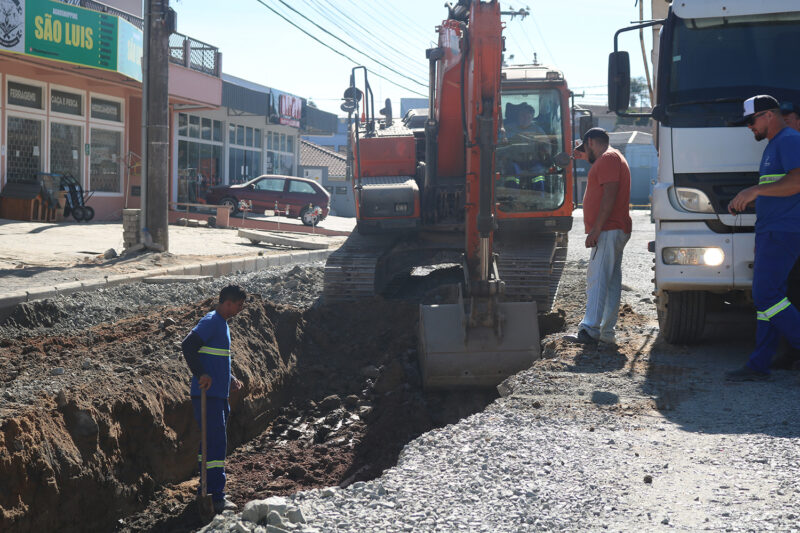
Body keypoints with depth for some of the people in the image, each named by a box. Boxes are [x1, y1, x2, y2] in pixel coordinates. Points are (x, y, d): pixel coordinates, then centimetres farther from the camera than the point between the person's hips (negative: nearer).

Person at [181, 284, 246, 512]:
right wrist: (201, 375, -27)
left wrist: (231, 380, 18)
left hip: (219, 394, 10)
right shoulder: (211, 322, -13)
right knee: (216, 443, -10)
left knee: (214, 443, 15)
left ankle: (206, 491, 24)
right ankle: (217, 497, -9)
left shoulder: (222, 324, 18)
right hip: (207, 394, -10)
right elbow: (187, 345, -25)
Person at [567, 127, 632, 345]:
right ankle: (607, 332, 10)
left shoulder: (608, 158, -9)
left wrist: (595, 229, -23)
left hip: (608, 231, -11)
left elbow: (610, 195, -19)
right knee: (611, 281, 8)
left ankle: (590, 329, -25)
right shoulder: (612, 158, 23)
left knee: (597, 279, -17)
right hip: (616, 230, 11)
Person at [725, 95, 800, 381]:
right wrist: (745, 200, 18)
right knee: (767, 296, 8)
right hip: (769, 231, 10)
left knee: (766, 295, -14)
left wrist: (755, 190, -26)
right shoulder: (773, 145, 22)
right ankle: (759, 365, 9)